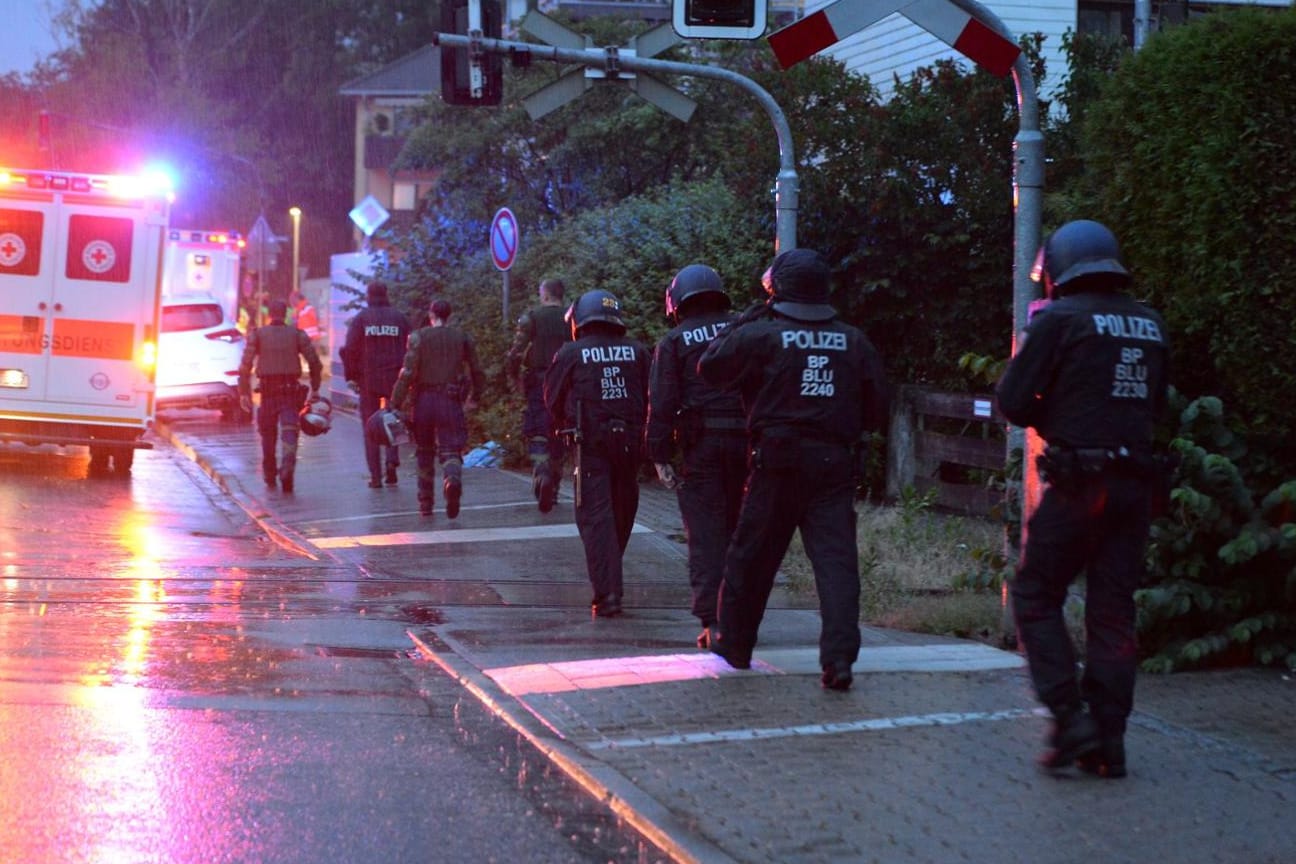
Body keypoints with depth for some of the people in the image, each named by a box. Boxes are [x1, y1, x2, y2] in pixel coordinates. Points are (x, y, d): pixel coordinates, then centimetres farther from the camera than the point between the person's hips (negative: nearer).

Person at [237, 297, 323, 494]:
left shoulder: (257, 334, 3)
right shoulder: (297, 334, 5)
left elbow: (245, 365, -4)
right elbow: (314, 362, 1)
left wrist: (244, 393, -1)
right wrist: (315, 389, 9)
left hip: (268, 390, 0)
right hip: (290, 389, 0)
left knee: (268, 434, 15)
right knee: (289, 430, -6)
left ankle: (270, 476, 25)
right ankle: (287, 466, -30)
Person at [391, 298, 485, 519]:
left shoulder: (418, 337, -2)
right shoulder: (462, 338, 6)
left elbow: (408, 373, -11)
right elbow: (476, 371, 13)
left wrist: (396, 403, -8)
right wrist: (474, 397, 29)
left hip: (423, 400, -1)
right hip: (451, 401, 1)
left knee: (424, 452, 14)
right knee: (450, 449, -2)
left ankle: (426, 503, 18)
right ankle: (453, 478, -36)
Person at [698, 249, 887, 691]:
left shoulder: (761, 335, -6)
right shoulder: (853, 342, 6)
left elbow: (710, 367, 5)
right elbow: (876, 406, 10)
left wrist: (743, 322, 12)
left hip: (778, 461, -2)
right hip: (835, 465, 2)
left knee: (751, 555, 12)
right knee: (836, 557, -4)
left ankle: (734, 642, 26)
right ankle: (839, 656, -16)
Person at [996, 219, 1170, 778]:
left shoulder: (1060, 319, -7)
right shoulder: (1150, 324, 12)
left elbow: (1012, 401, -7)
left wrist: (1045, 414, 13)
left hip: (1078, 484, -6)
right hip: (1135, 482, 6)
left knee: (1035, 599, 6)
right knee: (1113, 610, 9)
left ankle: (1072, 721, -6)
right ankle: (1108, 742, 8)